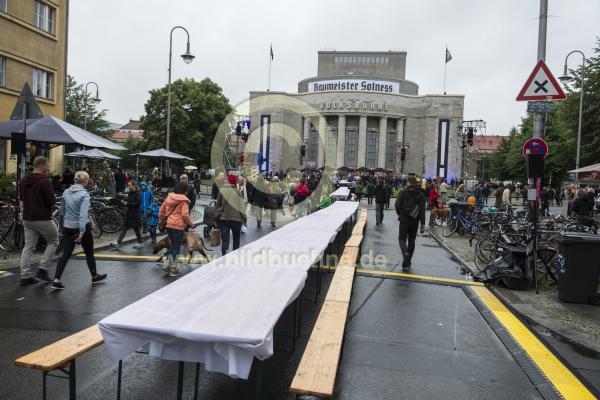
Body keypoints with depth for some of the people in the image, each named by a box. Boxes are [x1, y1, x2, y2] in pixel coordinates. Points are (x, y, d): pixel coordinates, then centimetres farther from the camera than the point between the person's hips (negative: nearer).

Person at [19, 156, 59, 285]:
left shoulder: (24, 180, 9)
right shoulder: (45, 180, -16)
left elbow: (22, 197, 22)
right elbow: (52, 201, -19)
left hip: (27, 219, 7)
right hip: (43, 219, -7)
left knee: (28, 247, 11)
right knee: (53, 241, 11)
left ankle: (25, 276, 10)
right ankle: (42, 269, 5)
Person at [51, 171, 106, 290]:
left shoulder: (66, 192, 3)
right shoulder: (84, 194, -16)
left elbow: (62, 211, 13)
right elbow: (83, 214, -24)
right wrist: (82, 233, -26)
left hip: (68, 227, 5)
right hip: (81, 227, -5)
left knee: (66, 254, 7)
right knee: (89, 252, 13)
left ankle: (56, 280, -3)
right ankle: (95, 276, 28)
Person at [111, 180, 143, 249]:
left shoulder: (137, 194, -12)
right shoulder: (130, 193, 11)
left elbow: (137, 203, -21)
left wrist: (128, 203, -20)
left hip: (134, 215, -8)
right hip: (129, 214, 8)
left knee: (136, 229, 3)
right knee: (124, 228, 5)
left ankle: (140, 243, 16)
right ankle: (118, 243, 6)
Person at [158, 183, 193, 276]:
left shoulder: (169, 197, 11)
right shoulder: (183, 200, -7)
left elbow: (161, 211, 14)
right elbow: (185, 214, -16)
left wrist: (162, 221, 25)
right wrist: (190, 223, -2)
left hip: (168, 225, 7)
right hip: (178, 226, -6)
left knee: (173, 244, 22)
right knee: (176, 247, 3)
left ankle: (168, 265, 21)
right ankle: (173, 269, 8)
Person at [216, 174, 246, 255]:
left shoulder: (222, 191, -4)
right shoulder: (237, 191, -8)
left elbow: (218, 205, 1)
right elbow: (241, 206, -8)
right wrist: (244, 217, 0)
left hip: (223, 218, 0)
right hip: (236, 218, 0)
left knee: (224, 240, 3)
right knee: (236, 239, 18)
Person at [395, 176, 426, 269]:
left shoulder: (403, 192, -5)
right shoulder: (420, 195, 2)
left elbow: (397, 205, -8)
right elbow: (422, 210, -2)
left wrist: (400, 214, 12)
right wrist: (422, 224, -2)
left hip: (404, 219, -3)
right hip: (415, 221, 3)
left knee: (402, 238, 6)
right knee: (411, 240, 13)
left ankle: (405, 252, -27)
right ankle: (407, 263, 15)